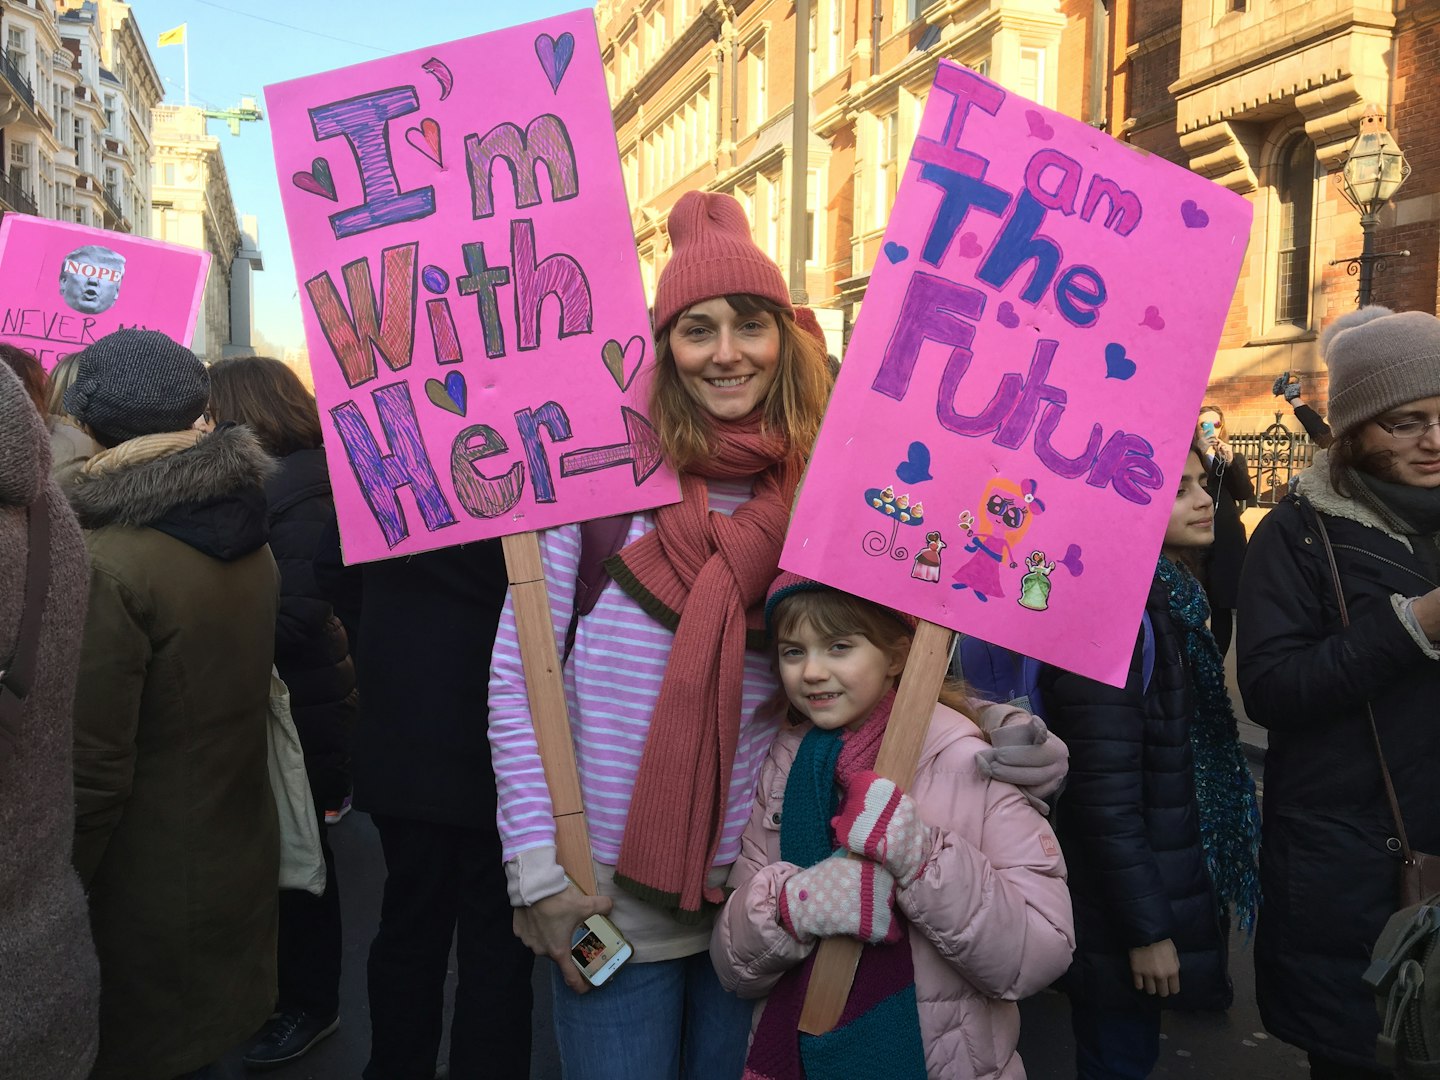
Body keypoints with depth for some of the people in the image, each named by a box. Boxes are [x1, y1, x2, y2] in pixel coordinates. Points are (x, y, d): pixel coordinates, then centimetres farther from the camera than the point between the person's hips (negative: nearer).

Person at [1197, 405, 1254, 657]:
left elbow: (1247, 494, -2)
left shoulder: (1235, 458, 13)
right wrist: (1200, 453, -19)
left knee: (1222, 609, 1)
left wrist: (1231, 462, -15)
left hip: (1227, 545, 2)